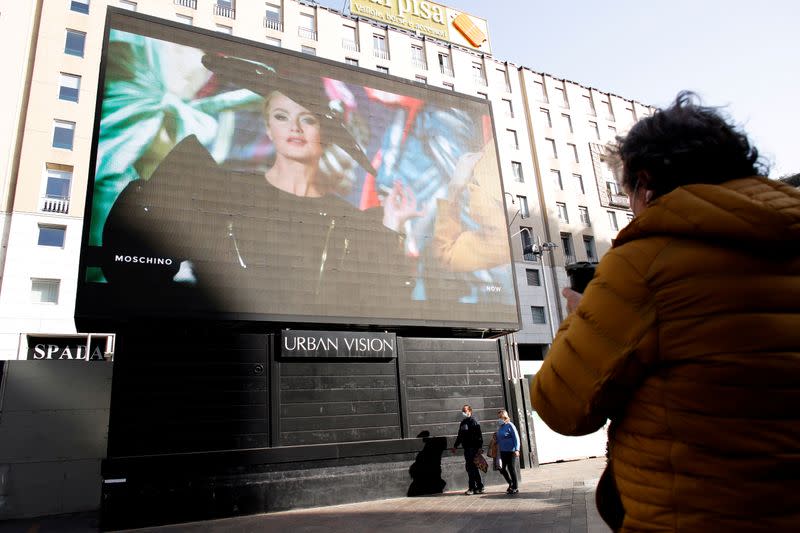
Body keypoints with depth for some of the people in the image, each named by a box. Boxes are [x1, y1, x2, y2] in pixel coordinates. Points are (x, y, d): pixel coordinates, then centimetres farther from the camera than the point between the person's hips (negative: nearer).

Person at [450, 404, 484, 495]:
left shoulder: (473, 421, -7)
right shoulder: (462, 423, 18)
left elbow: (479, 435, -13)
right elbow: (459, 436, 27)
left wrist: (480, 447, -20)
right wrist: (455, 446, 26)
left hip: (473, 448, -8)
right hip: (466, 448, 8)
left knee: (470, 467, -8)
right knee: (473, 468, 10)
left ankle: (472, 488, -3)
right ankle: (479, 487, 16)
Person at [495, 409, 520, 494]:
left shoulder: (510, 425, -10)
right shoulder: (500, 427, 11)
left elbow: (516, 438, -13)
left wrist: (517, 449, -18)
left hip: (511, 451, -7)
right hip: (502, 451, 7)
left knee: (511, 468, 1)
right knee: (502, 469, 9)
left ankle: (515, 487, 16)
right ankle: (511, 484, 30)